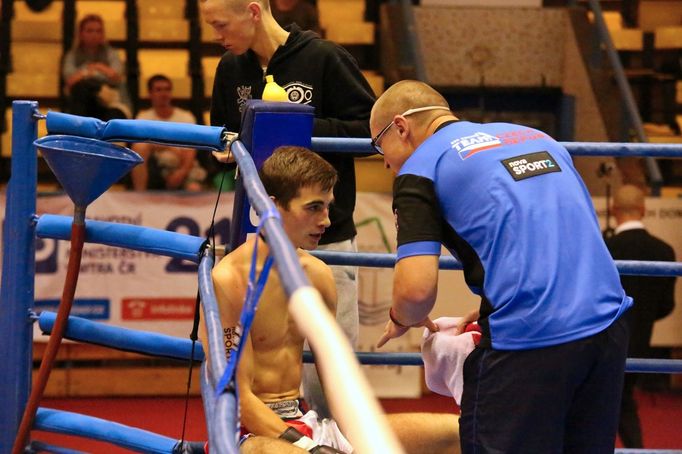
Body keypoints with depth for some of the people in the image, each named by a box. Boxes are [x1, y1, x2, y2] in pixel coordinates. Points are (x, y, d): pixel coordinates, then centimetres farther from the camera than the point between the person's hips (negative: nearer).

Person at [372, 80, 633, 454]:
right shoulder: (537, 138, 23)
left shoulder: (420, 167, 3)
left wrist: (402, 319, 14)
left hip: (528, 342, -7)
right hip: (609, 326, 7)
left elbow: (417, 289, -8)